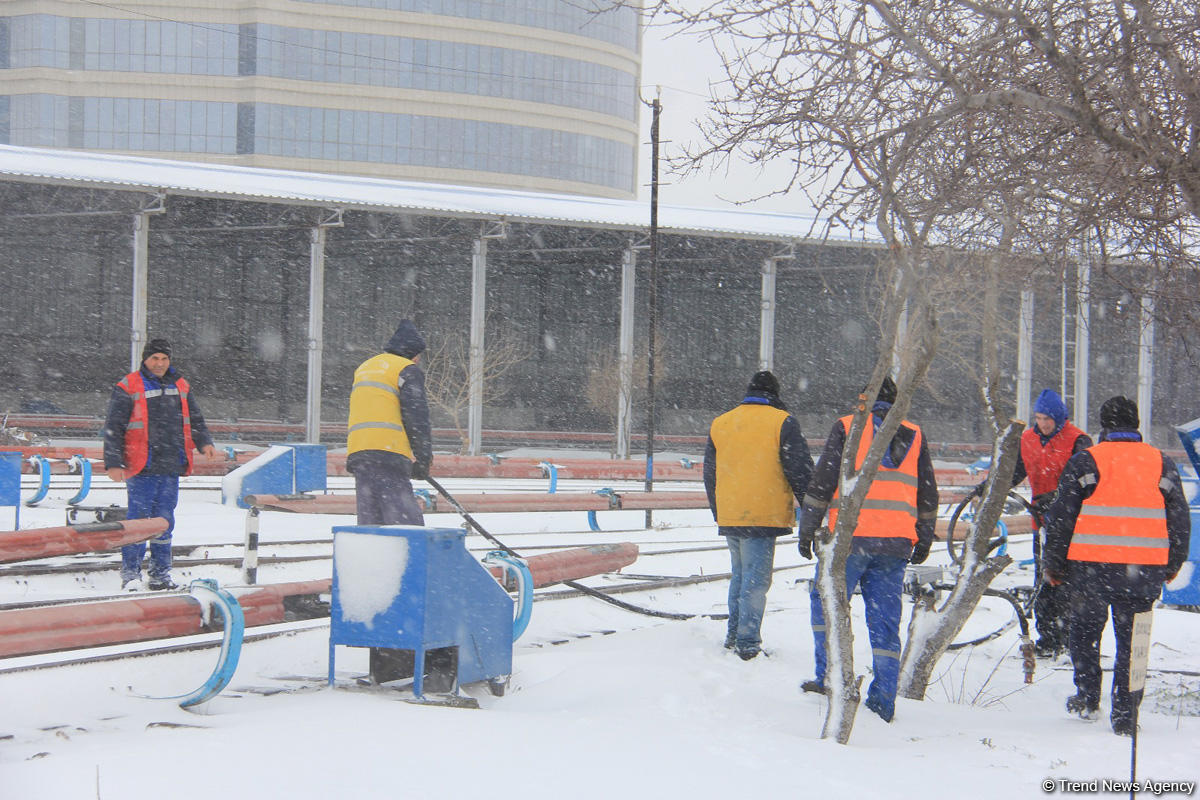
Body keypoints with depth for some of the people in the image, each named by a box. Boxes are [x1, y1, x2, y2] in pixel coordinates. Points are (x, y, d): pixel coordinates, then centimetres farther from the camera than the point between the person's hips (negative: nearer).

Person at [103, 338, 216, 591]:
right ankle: (130, 573, 3)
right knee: (138, 518, -5)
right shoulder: (128, 388, -2)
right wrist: (113, 463, -8)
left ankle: (161, 572, 17)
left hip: (171, 467, 5)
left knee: (165, 520, 9)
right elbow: (113, 428, -2)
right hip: (142, 468, -5)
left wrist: (204, 442, 4)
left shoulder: (180, 386, 15)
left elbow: (195, 418, 23)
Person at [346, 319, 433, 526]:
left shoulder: (364, 368, 26)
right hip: (388, 452, -8)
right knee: (407, 521, -13)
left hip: (357, 451, 8)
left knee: (370, 520, 8)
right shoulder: (408, 370, 2)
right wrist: (423, 457, -4)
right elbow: (417, 416, -7)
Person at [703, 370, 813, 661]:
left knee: (739, 574, 20)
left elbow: (710, 475, 19)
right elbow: (800, 470, -5)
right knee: (756, 579, -3)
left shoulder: (720, 424, 13)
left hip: (729, 516, 5)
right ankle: (748, 643, -7)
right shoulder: (782, 422, -3)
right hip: (764, 515, -5)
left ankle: (734, 635, 23)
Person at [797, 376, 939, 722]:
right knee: (885, 620, 6)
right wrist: (924, 540, 25)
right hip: (897, 544, 3)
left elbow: (822, 482, -2)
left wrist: (807, 528, 4)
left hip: (851, 538, -3)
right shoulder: (915, 436, 14)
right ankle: (883, 701, 5)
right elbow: (928, 495, 17)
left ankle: (830, 678, 7)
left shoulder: (846, 427, 3)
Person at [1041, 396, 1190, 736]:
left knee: (1085, 632, 19)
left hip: (1090, 567, -2)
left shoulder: (1085, 461, -2)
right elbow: (1180, 520, 13)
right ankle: (1125, 717, 7)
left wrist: (1053, 564, 8)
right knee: (1132, 641, 9)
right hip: (1145, 572, 2)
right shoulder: (1162, 463, 7)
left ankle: (1087, 698, 18)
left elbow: (1061, 517, -3)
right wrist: (1172, 566, 24)